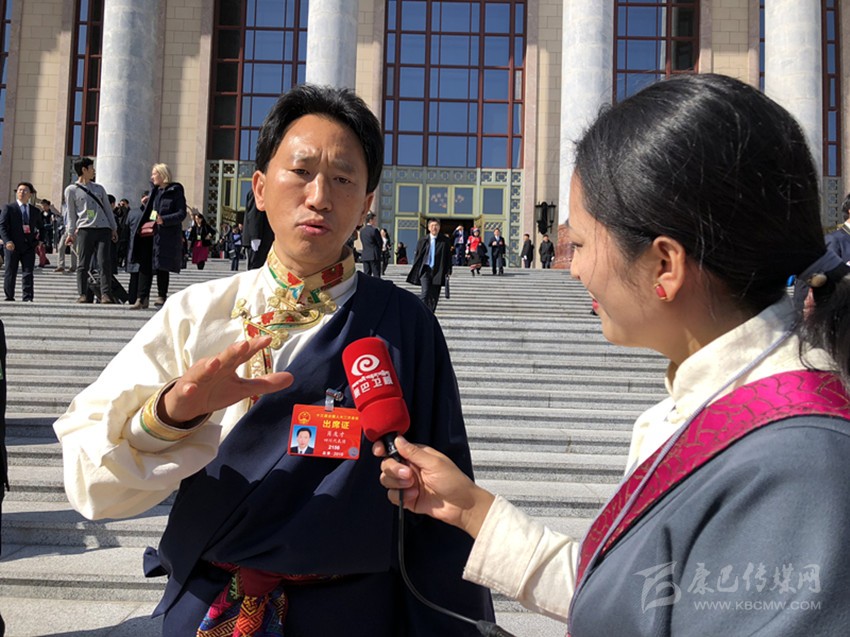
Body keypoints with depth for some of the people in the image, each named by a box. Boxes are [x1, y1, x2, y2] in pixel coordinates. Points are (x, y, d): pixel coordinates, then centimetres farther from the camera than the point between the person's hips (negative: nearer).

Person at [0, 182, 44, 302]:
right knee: (10, 273, 3)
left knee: (28, 273, -4)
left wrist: (40, 240, 7)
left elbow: (41, 228, 25)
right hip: (12, 246, -2)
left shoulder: (36, 211, 14)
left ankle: (27, 297, -5)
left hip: (29, 246, 2)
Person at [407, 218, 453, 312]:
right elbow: (417, 256, 7)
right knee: (425, 293, -14)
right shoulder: (423, 240, 5)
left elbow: (449, 257, 6)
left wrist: (448, 271, -1)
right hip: (425, 270, -1)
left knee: (434, 296, 6)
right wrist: (415, 272, 3)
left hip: (438, 272, 1)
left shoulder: (445, 241, 4)